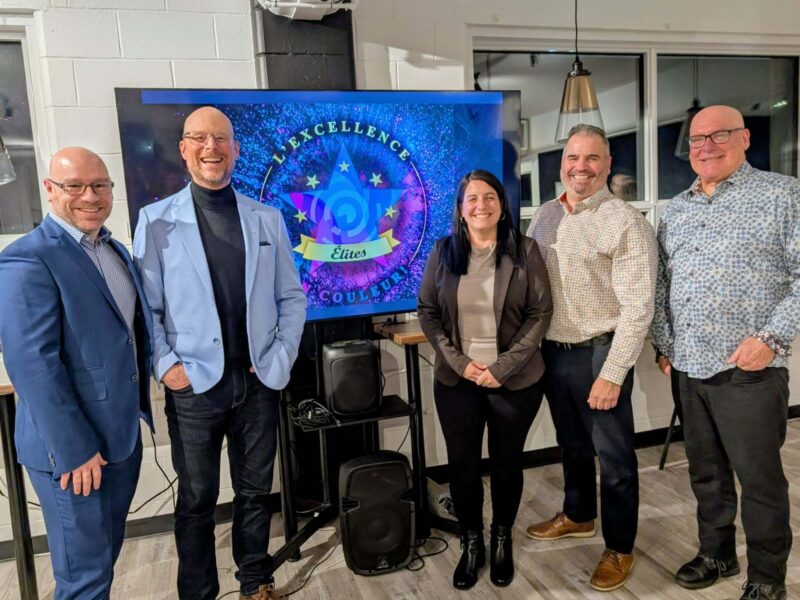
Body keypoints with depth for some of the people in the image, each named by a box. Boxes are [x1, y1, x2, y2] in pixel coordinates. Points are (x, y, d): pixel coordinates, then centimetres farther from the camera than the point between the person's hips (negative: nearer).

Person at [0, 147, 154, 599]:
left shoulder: (116, 250, 10)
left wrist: (141, 408, 12)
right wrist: (75, 450, -20)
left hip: (123, 434, 8)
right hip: (72, 448, -8)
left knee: (107, 553, 23)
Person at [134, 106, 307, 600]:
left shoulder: (268, 219, 5)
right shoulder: (156, 221, -2)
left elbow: (292, 296, 8)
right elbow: (144, 306, -2)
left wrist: (283, 357, -1)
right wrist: (165, 365, -11)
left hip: (258, 380, 3)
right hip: (194, 385, -2)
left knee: (256, 492, 16)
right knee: (197, 501, 13)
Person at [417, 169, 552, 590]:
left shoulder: (524, 250, -4)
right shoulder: (443, 252, 1)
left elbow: (540, 312, -6)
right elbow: (426, 312, 2)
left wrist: (503, 366, -14)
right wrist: (459, 361, -10)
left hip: (515, 380, -1)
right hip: (456, 380, 1)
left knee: (506, 462, 12)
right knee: (461, 464, 8)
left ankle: (502, 541, 35)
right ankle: (471, 543, 30)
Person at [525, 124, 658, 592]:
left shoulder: (626, 222, -13)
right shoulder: (544, 216, 7)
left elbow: (638, 306, -17)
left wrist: (612, 375, -20)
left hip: (598, 354, -6)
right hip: (551, 352, 6)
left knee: (614, 456, 9)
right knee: (572, 445, 23)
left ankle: (620, 549, 27)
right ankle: (578, 516, 45)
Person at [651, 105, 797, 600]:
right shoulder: (677, 209, 14)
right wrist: (664, 343, 11)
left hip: (749, 369, -5)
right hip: (689, 367, 5)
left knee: (759, 477, 6)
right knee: (706, 470, 16)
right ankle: (717, 553, 35)